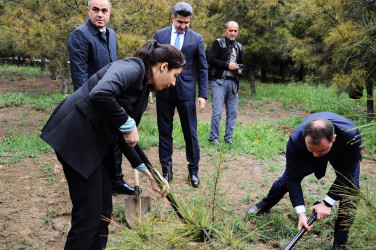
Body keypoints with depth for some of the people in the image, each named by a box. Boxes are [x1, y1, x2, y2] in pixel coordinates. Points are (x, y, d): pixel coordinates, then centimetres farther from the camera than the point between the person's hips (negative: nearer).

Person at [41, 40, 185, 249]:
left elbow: (126, 137, 16)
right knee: (88, 214, -2)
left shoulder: (144, 87, 13)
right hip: (76, 135, -10)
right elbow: (100, 95, -35)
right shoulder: (133, 67, -14)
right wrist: (128, 125, -21)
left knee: (104, 210, 14)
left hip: (95, 140, 10)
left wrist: (146, 171, 14)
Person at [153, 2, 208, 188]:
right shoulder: (159, 35, 4)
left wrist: (203, 94, -3)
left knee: (190, 133, 4)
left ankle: (193, 170, 19)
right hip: (163, 91, 1)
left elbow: (202, 68, 3)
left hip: (186, 91, -1)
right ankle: (166, 169, 21)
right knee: (164, 132, 8)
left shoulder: (197, 39, 2)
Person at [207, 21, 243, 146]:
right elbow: (211, 59, -10)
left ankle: (229, 138, 16)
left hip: (233, 82, 6)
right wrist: (227, 65, -13)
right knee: (217, 112, -9)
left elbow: (241, 63, 29)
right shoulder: (218, 43, 1)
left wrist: (237, 68, 6)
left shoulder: (238, 47, 19)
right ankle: (213, 137, 3)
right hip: (219, 81, -6)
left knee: (232, 112, 6)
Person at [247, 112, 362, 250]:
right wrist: (301, 213, -35)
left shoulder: (352, 136, -45)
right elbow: (293, 178, -29)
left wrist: (327, 203, -33)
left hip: (344, 155, -1)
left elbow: (346, 175, -31)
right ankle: (265, 205, 40)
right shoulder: (295, 140, -41)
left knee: (350, 188, -18)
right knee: (288, 178, 7)